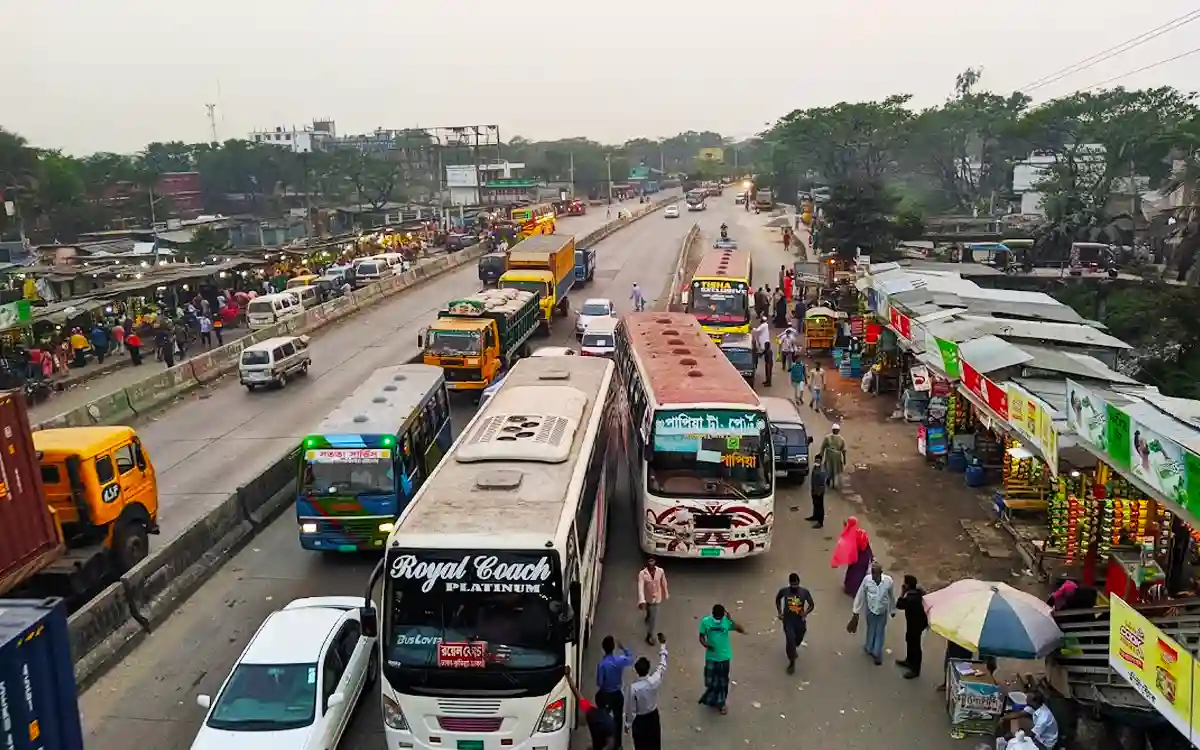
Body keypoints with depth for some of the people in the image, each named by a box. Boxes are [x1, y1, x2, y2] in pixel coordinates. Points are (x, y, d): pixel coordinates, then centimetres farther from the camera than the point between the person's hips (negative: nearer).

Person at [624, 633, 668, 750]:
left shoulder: (634, 686, -31)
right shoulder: (655, 680, -23)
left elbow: (630, 708, -20)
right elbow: (662, 665, -4)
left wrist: (628, 724, -3)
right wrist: (662, 645, 7)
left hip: (639, 719, -3)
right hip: (653, 716, 3)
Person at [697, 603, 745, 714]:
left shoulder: (727, 621, -15)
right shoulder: (706, 621, -14)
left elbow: (742, 630, -21)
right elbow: (701, 637, -5)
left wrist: (731, 620, -32)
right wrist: (706, 645, -25)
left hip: (724, 656, 0)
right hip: (711, 657, 0)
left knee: (723, 681, 13)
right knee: (710, 681, 10)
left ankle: (721, 703, 33)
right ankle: (711, 700, 37)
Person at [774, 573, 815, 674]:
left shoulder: (805, 592, -12)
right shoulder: (783, 591, -13)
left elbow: (812, 605, 0)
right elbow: (777, 599, 9)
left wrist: (806, 612, -19)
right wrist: (779, 612, 3)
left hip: (800, 620, 2)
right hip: (788, 620, -2)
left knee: (798, 640, 20)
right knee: (790, 640, -15)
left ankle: (792, 650, 55)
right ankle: (792, 662, 4)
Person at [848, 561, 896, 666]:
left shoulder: (889, 580, -23)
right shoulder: (867, 579, -24)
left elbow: (892, 596, -5)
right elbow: (860, 595, -11)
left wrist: (893, 610, 8)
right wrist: (856, 611, -5)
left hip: (882, 611, 0)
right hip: (871, 610, 0)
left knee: (880, 632, 15)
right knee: (871, 630, 21)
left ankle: (877, 654, 35)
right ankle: (869, 648, 47)